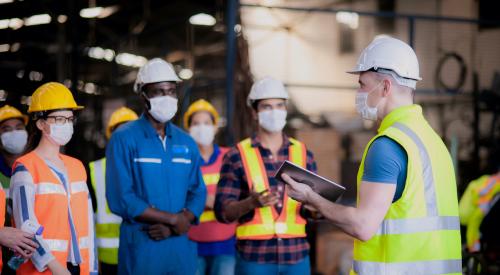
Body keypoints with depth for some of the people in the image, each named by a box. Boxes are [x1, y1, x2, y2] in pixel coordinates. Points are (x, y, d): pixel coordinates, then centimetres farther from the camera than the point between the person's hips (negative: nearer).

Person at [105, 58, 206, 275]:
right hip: (140, 248, -4)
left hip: (181, 246, 4)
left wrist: (172, 227, -11)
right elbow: (120, 199, -12)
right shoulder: (124, 139, -4)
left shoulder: (187, 143, 12)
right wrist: (173, 219, -11)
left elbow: (198, 194, 8)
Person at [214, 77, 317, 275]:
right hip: (254, 257, -3)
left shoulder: (303, 154, 9)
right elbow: (223, 212, -4)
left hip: (296, 257, 3)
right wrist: (251, 203, -23)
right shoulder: (236, 156, 0)